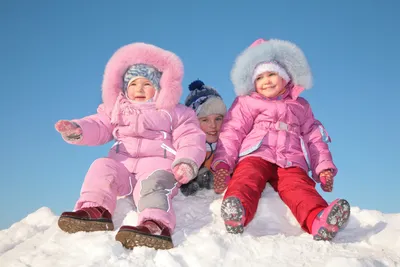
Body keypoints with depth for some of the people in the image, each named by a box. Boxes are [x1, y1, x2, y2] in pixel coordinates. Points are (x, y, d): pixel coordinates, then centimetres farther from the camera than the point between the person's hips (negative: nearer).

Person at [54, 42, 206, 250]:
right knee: (102, 167, -23)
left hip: (158, 164, -4)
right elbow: (99, 126, 14)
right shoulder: (117, 110, 22)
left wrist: (186, 163, -20)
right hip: (123, 162, 5)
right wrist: (76, 129, -9)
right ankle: (95, 209, -38)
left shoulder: (176, 113, 10)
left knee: (152, 183, -35)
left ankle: (157, 224, -59)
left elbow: (190, 139, 1)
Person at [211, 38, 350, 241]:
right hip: (255, 156, -1)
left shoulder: (300, 106, 32)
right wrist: (222, 162, -7)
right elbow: (232, 133, 11)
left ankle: (320, 221, -60)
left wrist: (324, 167, 11)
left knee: (300, 188, -31)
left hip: (291, 163, 1)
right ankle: (237, 211, -66)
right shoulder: (246, 102, 24)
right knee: (247, 179, -36)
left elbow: (315, 138, 28)